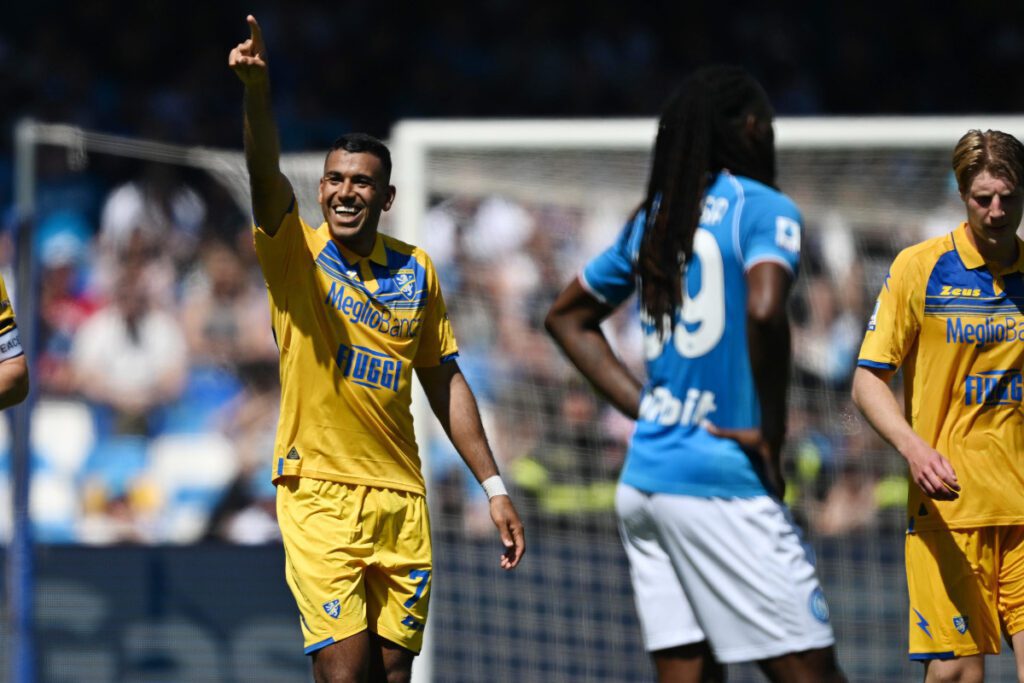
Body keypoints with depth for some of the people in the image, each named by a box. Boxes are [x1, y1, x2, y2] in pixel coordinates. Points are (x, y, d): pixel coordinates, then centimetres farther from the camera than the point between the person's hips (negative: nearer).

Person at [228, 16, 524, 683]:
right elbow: (266, 174, -21)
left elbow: (445, 380, 15)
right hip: (319, 492, -4)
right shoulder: (296, 252, -2)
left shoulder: (416, 270, 8)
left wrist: (494, 487, 13)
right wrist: (257, 90, -40)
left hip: (400, 496, 4)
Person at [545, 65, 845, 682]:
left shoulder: (653, 219, 15)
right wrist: (772, 433, -13)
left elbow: (569, 318, 27)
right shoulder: (763, 209, -6)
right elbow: (763, 311, -25)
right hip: (723, 484, -7)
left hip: (644, 479, 7)